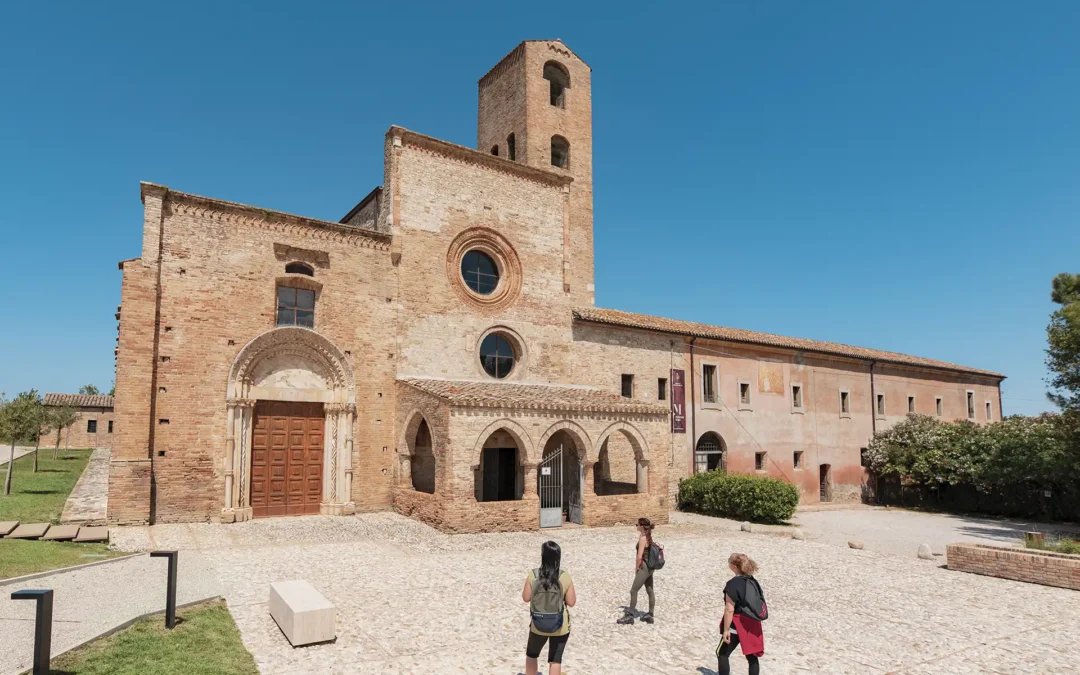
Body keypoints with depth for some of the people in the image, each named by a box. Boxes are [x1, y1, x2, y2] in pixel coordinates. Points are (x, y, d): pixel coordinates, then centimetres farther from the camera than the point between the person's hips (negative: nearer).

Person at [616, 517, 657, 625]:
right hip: (649, 567, 9)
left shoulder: (642, 538, -19)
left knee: (633, 591, -2)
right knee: (650, 591, 13)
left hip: (644, 568, -9)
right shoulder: (648, 537, 8)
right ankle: (650, 615, 22)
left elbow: (639, 556, -22)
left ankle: (629, 616, 4)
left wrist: (636, 568, -11)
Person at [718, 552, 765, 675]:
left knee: (722, 654, 6)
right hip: (752, 624, 8)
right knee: (751, 656, 11)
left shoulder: (733, 584, -19)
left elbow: (729, 610, -21)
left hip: (738, 625, -8)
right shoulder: (753, 581, 5)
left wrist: (726, 630, -15)